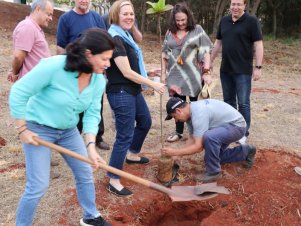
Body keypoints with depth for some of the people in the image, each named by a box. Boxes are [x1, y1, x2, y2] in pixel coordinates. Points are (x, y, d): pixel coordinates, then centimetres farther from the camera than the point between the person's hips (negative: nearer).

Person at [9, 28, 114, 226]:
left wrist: (91, 146, -21)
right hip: (38, 129, -6)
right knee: (38, 186, -4)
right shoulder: (53, 66, -31)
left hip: (69, 130, 6)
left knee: (85, 174, 12)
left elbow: (92, 114, -9)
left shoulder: (99, 80, -12)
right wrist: (22, 129, -18)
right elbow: (18, 93, -22)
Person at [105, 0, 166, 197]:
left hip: (133, 90, 10)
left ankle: (133, 155, 49)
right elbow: (127, 72, -23)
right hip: (121, 93, -10)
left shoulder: (125, 35, 10)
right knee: (125, 136, -7)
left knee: (145, 121, 26)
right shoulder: (115, 39, -20)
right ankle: (114, 181, 4)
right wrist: (153, 84, -16)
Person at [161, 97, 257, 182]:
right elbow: (192, 139, 4)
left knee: (209, 137, -37)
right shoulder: (190, 112, -2)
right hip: (226, 125, 11)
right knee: (214, 156, 19)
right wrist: (177, 156, -5)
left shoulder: (198, 114, -32)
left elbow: (198, 146, -32)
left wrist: (175, 152, -28)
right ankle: (247, 151, 33)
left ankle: (214, 172, -14)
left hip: (236, 125, -10)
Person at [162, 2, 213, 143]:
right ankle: (178, 132, 23)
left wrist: (206, 72, -16)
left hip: (193, 75, -3)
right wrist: (163, 73, 9)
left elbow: (205, 52, -7)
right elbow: (165, 55, 12)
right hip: (176, 75, 3)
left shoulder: (197, 30, -4)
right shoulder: (170, 32, 7)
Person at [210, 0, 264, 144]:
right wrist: (210, 61, 17)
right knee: (228, 101, 14)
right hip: (225, 70, 5)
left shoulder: (251, 21, -7)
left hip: (243, 71, -5)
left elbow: (258, 45, -9)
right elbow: (218, 43, 17)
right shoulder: (224, 21, 9)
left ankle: (244, 133, 12)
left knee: (243, 103, 0)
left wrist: (258, 67, -15)